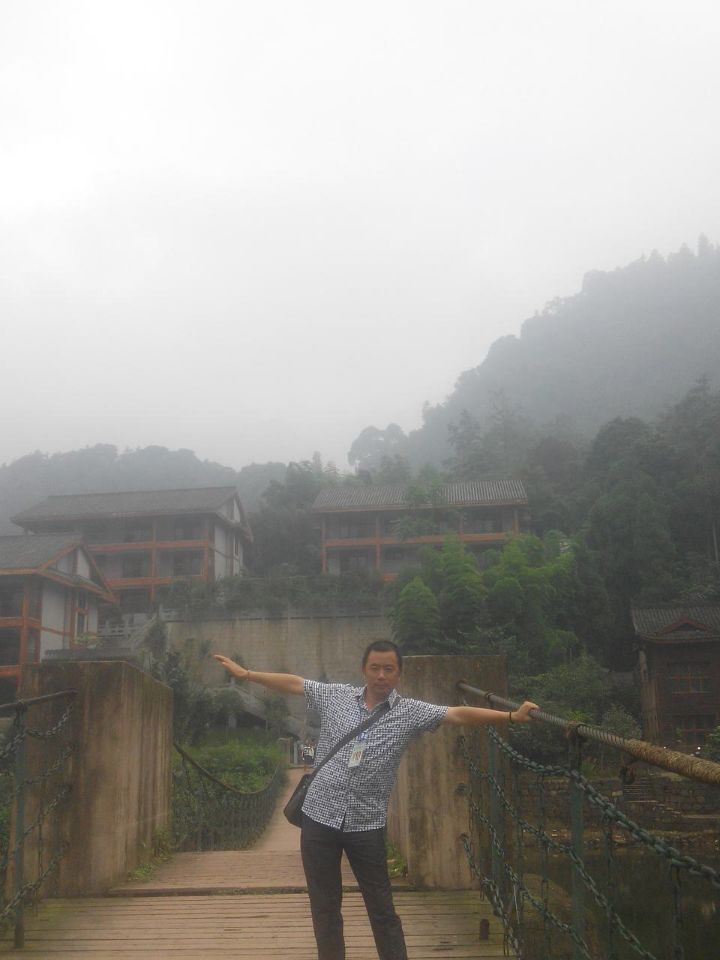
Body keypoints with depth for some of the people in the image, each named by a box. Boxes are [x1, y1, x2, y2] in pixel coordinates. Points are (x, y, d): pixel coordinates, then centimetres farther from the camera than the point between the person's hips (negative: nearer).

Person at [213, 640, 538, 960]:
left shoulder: (410, 712, -4)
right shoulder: (336, 696, 2)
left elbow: (459, 714, -12)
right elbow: (293, 683, 9)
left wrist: (511, 716, -21)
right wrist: (245, 673, 10)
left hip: (367, 825, -2)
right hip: (319, 818, 2)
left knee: (381, 909, 8)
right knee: (324, 907, 14)